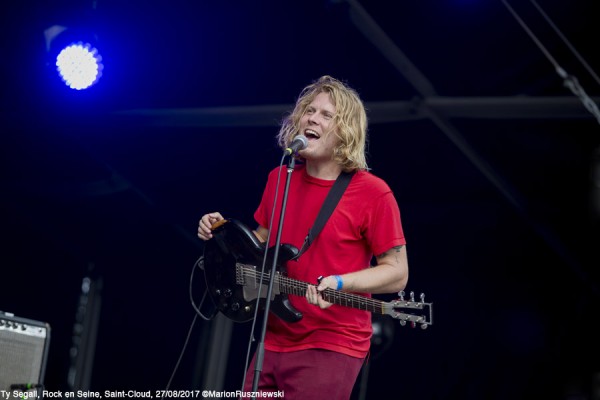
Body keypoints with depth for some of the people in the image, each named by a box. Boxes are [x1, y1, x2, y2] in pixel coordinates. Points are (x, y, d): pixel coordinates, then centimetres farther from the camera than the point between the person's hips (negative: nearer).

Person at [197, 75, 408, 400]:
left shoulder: (373, 193, -11)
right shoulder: (279, 178, 7)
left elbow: (397, 273, -9)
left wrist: (341, 283, -23)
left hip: (332, 347, -6)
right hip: (273, 342, 6)